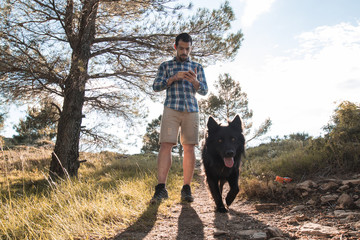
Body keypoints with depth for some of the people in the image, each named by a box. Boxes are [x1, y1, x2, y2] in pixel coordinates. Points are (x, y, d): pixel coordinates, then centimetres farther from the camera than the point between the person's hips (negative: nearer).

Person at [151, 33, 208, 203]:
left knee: (189, 148, -4)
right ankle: (161, 188, -16)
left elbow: (204, 91, 10)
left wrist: (195, 81, -12)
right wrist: (174, 78, -9)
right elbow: (156, 86, 6)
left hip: (191, 110, 2)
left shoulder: (197, 67, 18)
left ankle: (186, 189, -1)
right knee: (166, 145, -13)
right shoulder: (166, 66, 16)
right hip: (171, 108, -1)